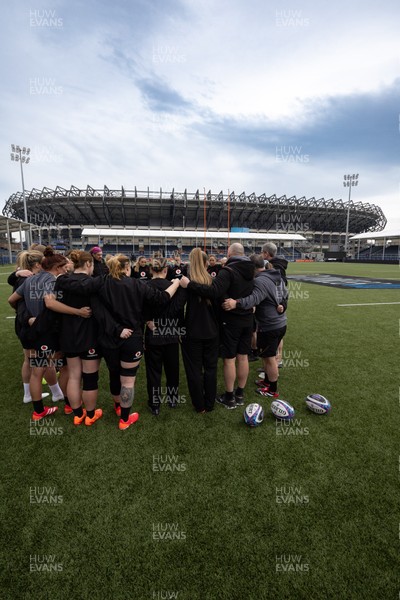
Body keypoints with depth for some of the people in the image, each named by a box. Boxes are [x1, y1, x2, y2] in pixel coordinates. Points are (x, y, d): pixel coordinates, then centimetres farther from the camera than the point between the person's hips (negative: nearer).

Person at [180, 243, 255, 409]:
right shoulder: (251, 271, 6)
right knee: (243, 357, 14)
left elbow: (213, 292, -33)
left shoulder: (228, 271, -18)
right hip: (247, 320, 7)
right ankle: (240, 394, 28)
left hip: (231, 321, -7)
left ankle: (229, 397, 17)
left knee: (229, 359, 5)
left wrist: (189, 284, -30)